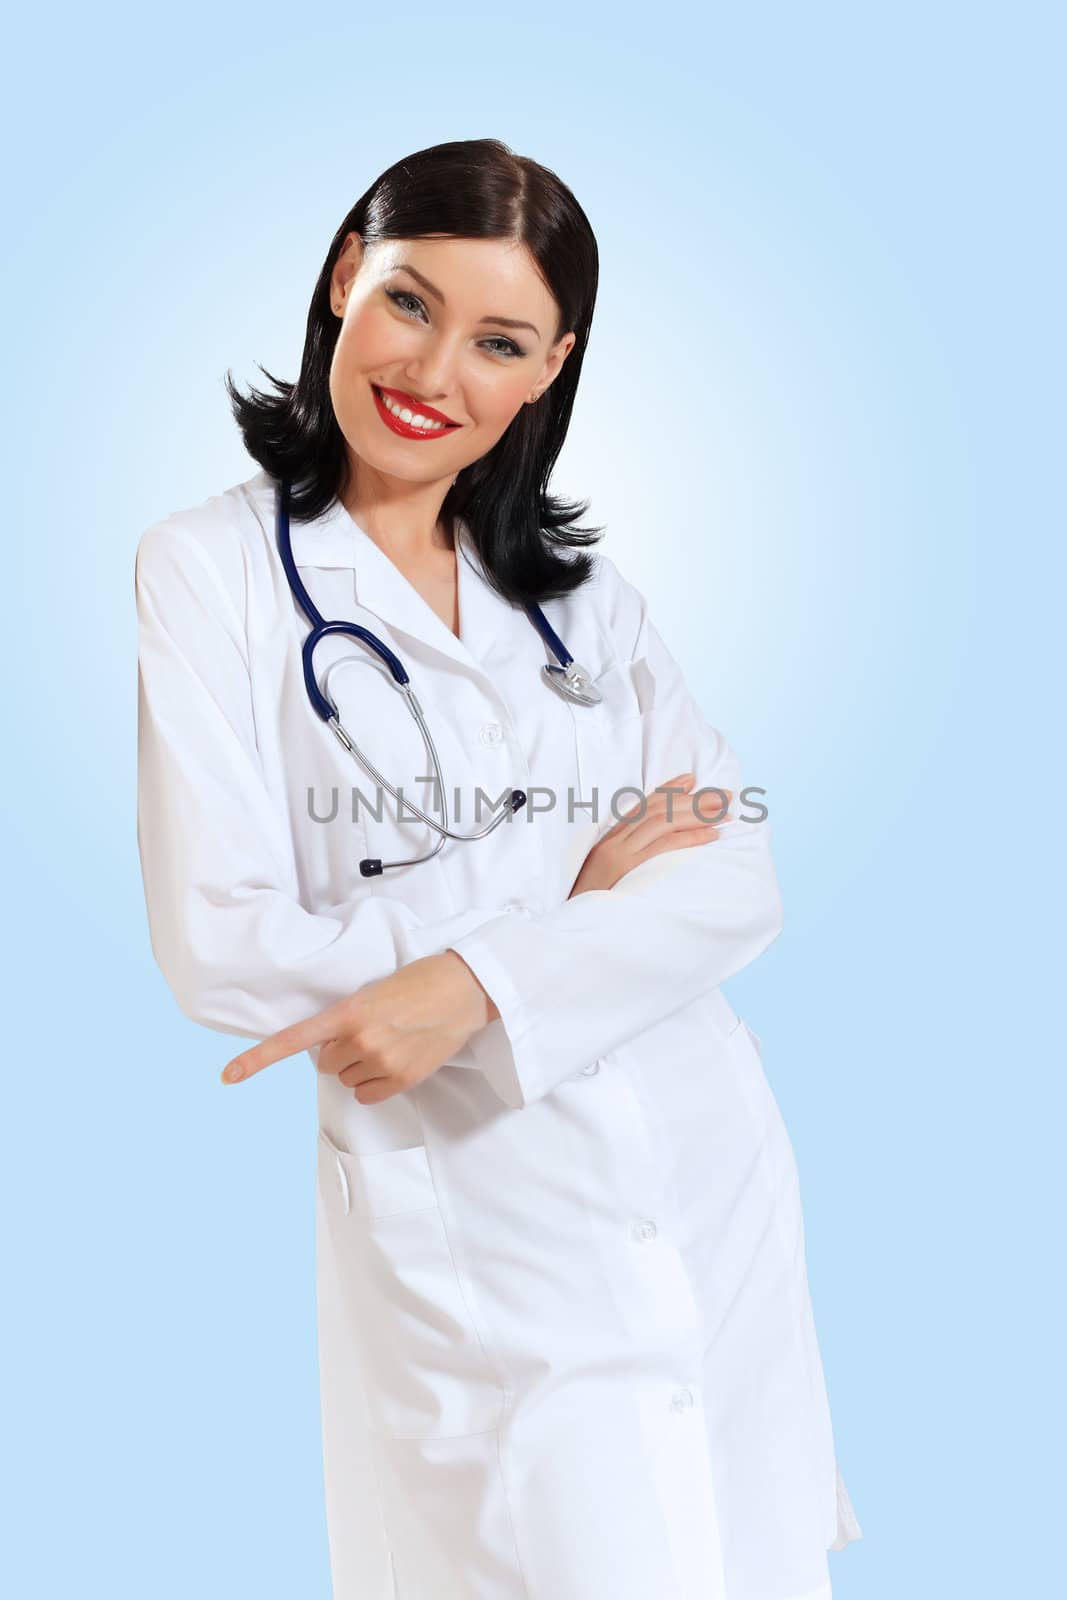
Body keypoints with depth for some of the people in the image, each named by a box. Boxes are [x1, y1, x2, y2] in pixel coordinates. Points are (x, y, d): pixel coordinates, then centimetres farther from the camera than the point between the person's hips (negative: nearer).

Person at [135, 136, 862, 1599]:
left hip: (718, 1195, 5)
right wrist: (570, 884, -11)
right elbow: (222, 955, -13)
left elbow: (740, 875, -3)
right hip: (473, 1243, -4)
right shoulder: (212, 568, -5)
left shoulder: (578, 587, 8)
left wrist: (477, 978, -20)